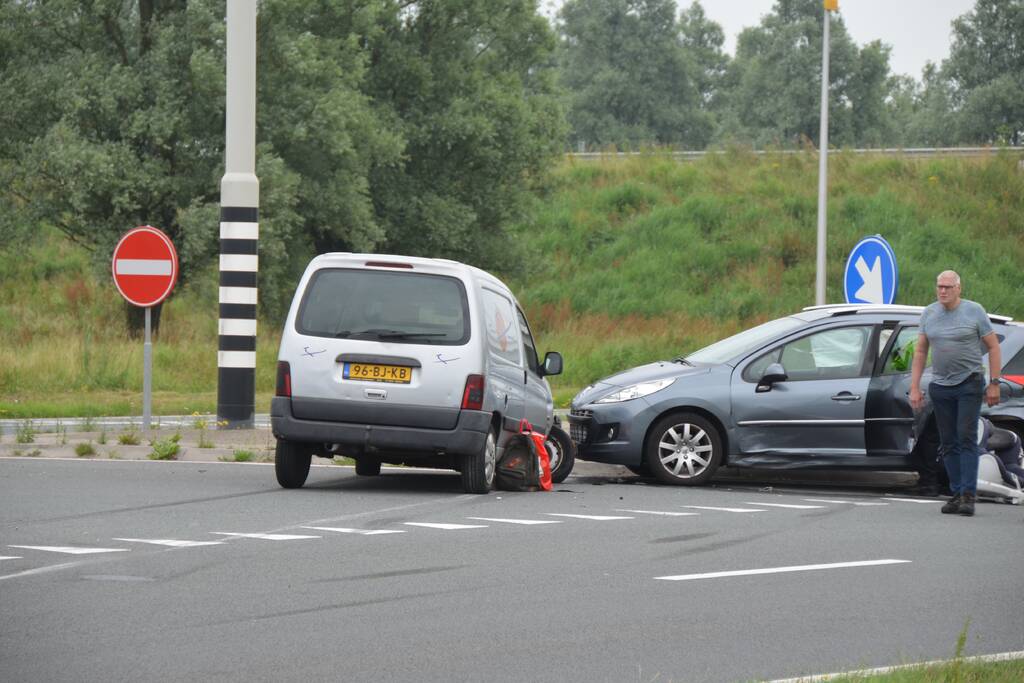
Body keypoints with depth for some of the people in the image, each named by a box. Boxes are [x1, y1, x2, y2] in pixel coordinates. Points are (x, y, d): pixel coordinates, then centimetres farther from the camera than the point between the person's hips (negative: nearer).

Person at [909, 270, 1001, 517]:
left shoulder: (974, 311, -3)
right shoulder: (929, 313, 9)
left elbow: (993, 347, 0)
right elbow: (920, 351, 13)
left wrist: (994, 383, -6)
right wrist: (915, 388, 7)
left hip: (969, 384, -4)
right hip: (940, 386, 4)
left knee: (966, 439, -11)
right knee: (948, 444, 5)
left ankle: (968, 495, -13)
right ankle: (956, 494, 12)